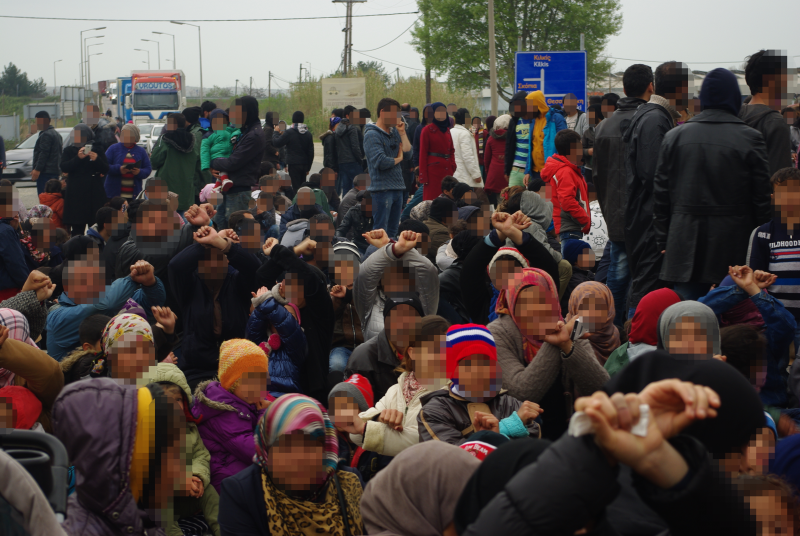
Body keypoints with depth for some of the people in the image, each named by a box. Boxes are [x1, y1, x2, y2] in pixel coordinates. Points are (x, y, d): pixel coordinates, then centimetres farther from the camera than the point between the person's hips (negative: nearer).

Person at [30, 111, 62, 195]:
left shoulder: (46, 135, -11)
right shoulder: (56, 134, 22)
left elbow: (43, 154, -20)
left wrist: (37, 169, -22)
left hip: (46, 172, -10)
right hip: (55, 171, 10)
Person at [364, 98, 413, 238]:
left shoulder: (394, 132, 14)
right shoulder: (372, 135, -10)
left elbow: (408, 154, 6)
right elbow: (380, 162, -21)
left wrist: (402, 133, 0)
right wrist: (398, 159, -4)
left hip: (398, 188, 8)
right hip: (382, 189, -8)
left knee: (393, 231, 13)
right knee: (381, 232, -7)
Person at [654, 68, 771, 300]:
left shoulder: (674, 137, 5)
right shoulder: (749, 139, -5)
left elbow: (660, 194, 8)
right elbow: (762, 197, -3)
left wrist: (663, 240, 15)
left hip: (685, 246, 3)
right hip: (733, 247, -2)